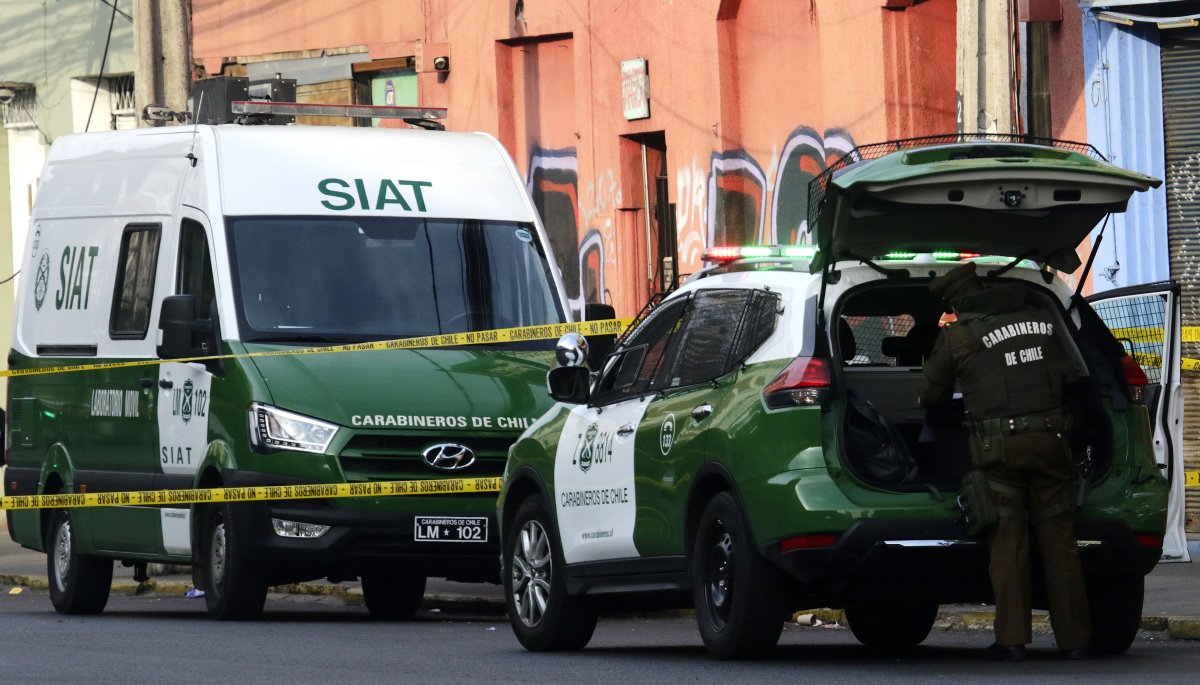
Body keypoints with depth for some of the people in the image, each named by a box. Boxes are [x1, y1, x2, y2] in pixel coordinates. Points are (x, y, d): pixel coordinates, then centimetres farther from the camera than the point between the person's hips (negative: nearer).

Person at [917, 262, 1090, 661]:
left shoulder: (958, 335, 1)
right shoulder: (1042, 321, 12)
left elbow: (930, 396, 10)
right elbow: (1065, 377, 24)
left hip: (1000, 445, -3)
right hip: (1050, 437, 3)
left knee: (1008, 542, 0)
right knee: (1058, 539, 6)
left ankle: (1012, 639, -5)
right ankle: (1073, 639, 4)